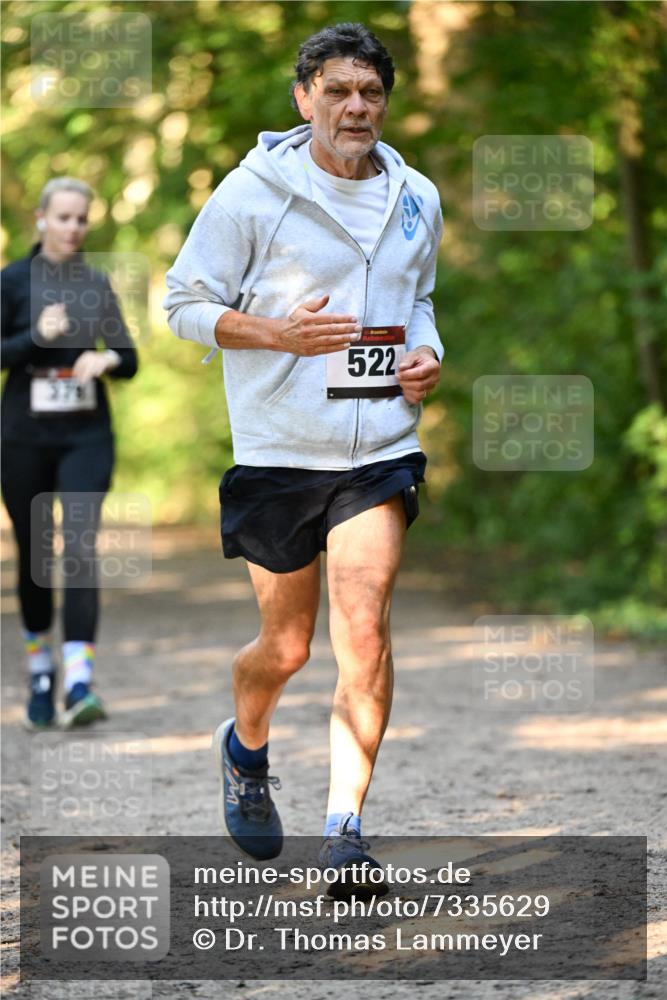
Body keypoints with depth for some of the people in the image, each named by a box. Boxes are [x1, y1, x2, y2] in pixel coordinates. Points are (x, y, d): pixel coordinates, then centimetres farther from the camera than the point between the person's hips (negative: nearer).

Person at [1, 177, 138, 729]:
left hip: (87, 436, 1)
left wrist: (106, 359, -12)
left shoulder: (96, 284, 7)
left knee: (79, 548, -15)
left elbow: (129, 360, 10)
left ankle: (79, 685, -21)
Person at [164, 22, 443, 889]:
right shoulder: (252, 194, -6)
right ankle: (246, 747, 42)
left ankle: (346, 825, -10)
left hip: (380, 445, 2)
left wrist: (427, 353, 4)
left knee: (364, 627, -14)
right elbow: (184, 303, -3)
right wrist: (279, 334, -18)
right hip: (278, 450, -2)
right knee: (286, 646, 8)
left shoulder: (416, 200, 8)